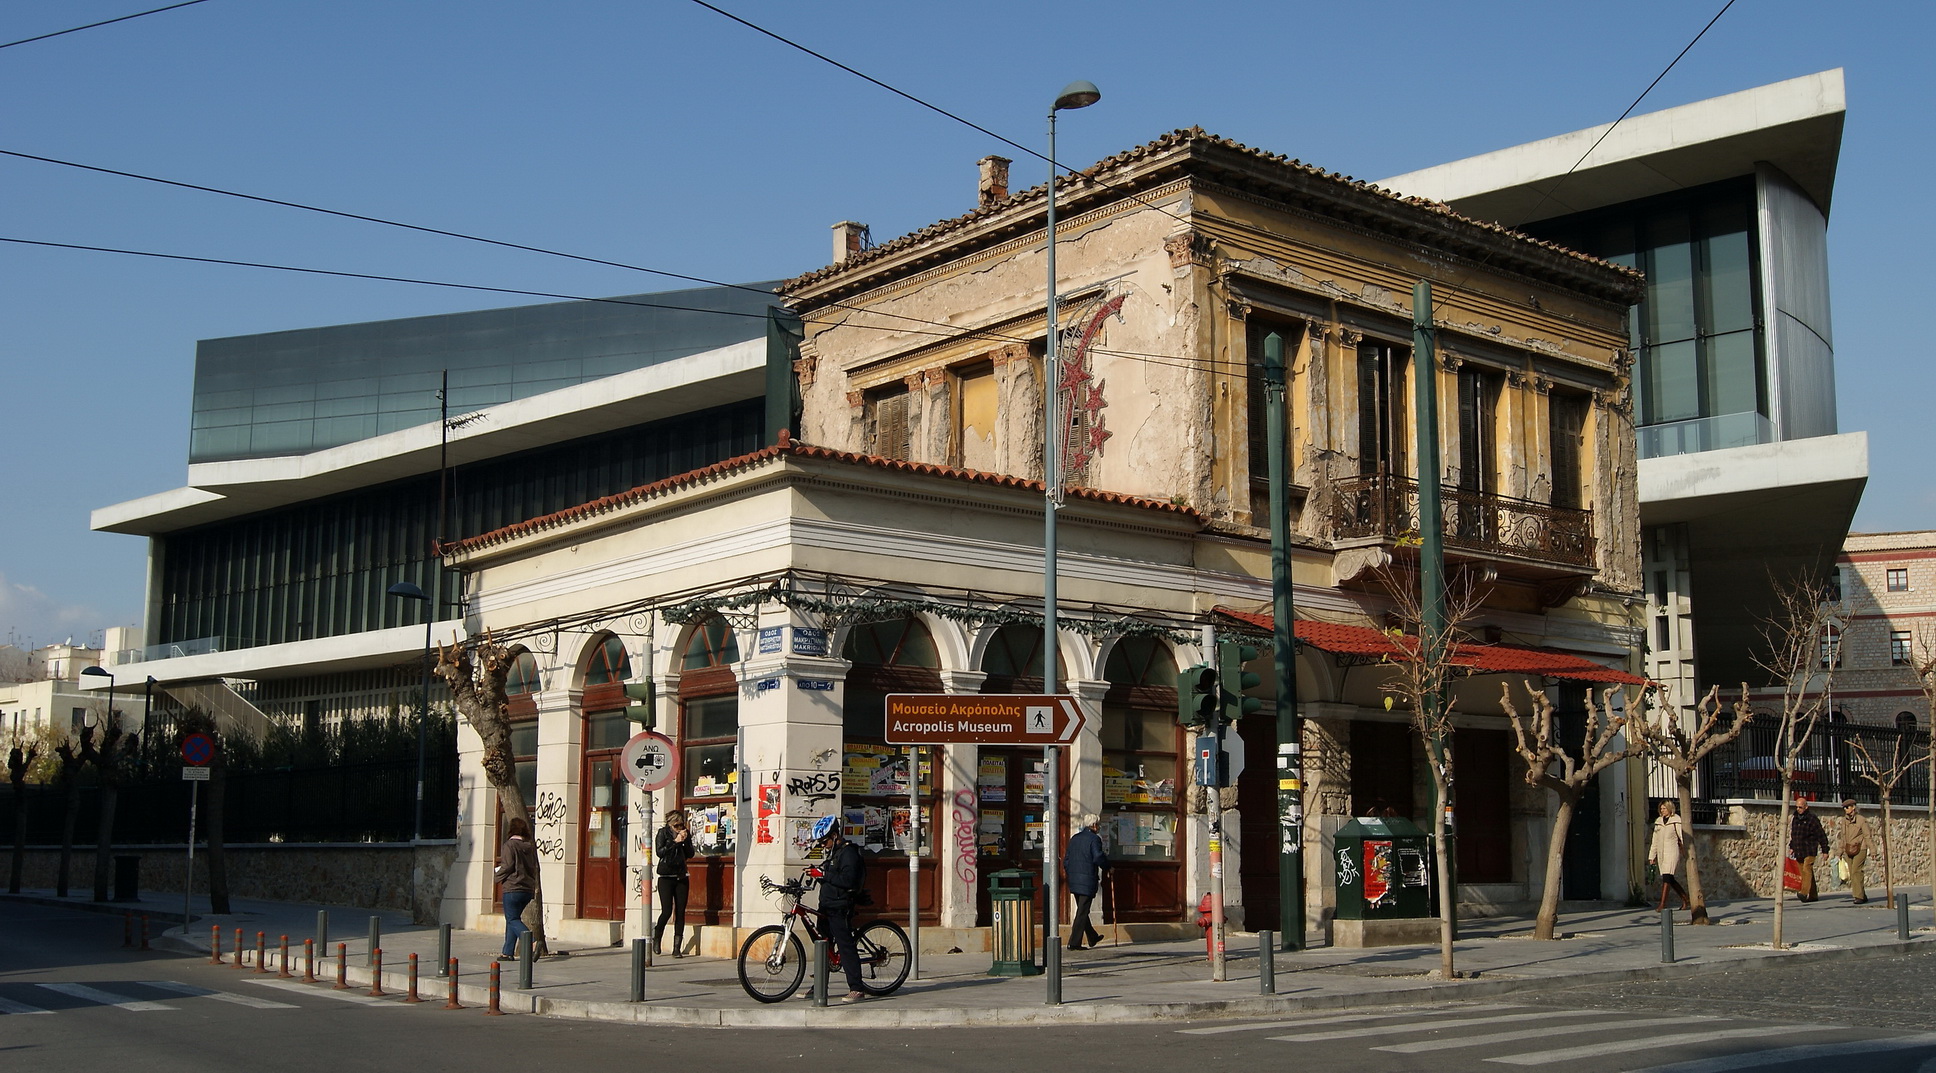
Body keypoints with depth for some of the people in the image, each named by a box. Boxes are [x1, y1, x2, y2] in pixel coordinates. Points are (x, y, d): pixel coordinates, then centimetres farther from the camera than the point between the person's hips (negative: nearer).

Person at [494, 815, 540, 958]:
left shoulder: (509, 845, -9)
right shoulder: (530, 847, 11)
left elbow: (507, 866, -13)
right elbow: (534, 867, 14)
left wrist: (499, 877, 4)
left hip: (512, 889, -7)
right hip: (528, 889, 7)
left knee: (512, 919, -3)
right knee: (512, 918, 16)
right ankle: (508, 952, 15)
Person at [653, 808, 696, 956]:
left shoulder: (685, 833, 10)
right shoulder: (663, 833, 0)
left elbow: (690, 854, 5)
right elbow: (659, 852, -12)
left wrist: (685, 841, -10)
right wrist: (675, 842, -16)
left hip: (681, 877, 3)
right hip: (666, 877, -3)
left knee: (680, 912, -1)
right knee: (667, 911, -9)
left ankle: (677, 948, 2)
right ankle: (656, 938, 19)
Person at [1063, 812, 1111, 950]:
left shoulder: (1074, 838, 11)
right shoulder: (1094, 839, -10)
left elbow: (1066, 859, 13)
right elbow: (1098, 857, -20)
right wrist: (1107, 866, -3)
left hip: (1073, 880, 7)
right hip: (1088, 879, -7)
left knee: (1082, 910, 19)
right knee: (1082, 912, -3)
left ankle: (1092, 938, 35)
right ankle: (1074, 942, -5)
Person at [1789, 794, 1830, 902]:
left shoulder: (1812, 819, -7)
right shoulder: (1795, 819, 14)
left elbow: (1821, 835, -5)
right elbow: (1792, 834, 26)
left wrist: (1825, 850, -5)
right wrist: (1792, 847, 23)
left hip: (1809, 851, -7)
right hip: (1799, 851, 7)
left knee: (1806, 870, -20)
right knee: (1804, 872, 8)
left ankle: (1804, 892, -31)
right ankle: (1812, 895, 15)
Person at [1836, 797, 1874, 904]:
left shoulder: (1861, 820, -6)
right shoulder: (1844, 820, 11)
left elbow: (1867, 836, -5)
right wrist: (1841, 850, 19)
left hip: (1860, 849, -6)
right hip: (1848, 850, 6)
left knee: (1856, 872, -16)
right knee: (1852, 874, 4)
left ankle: (1859, 896, -14)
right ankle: (1863, 896, 14)